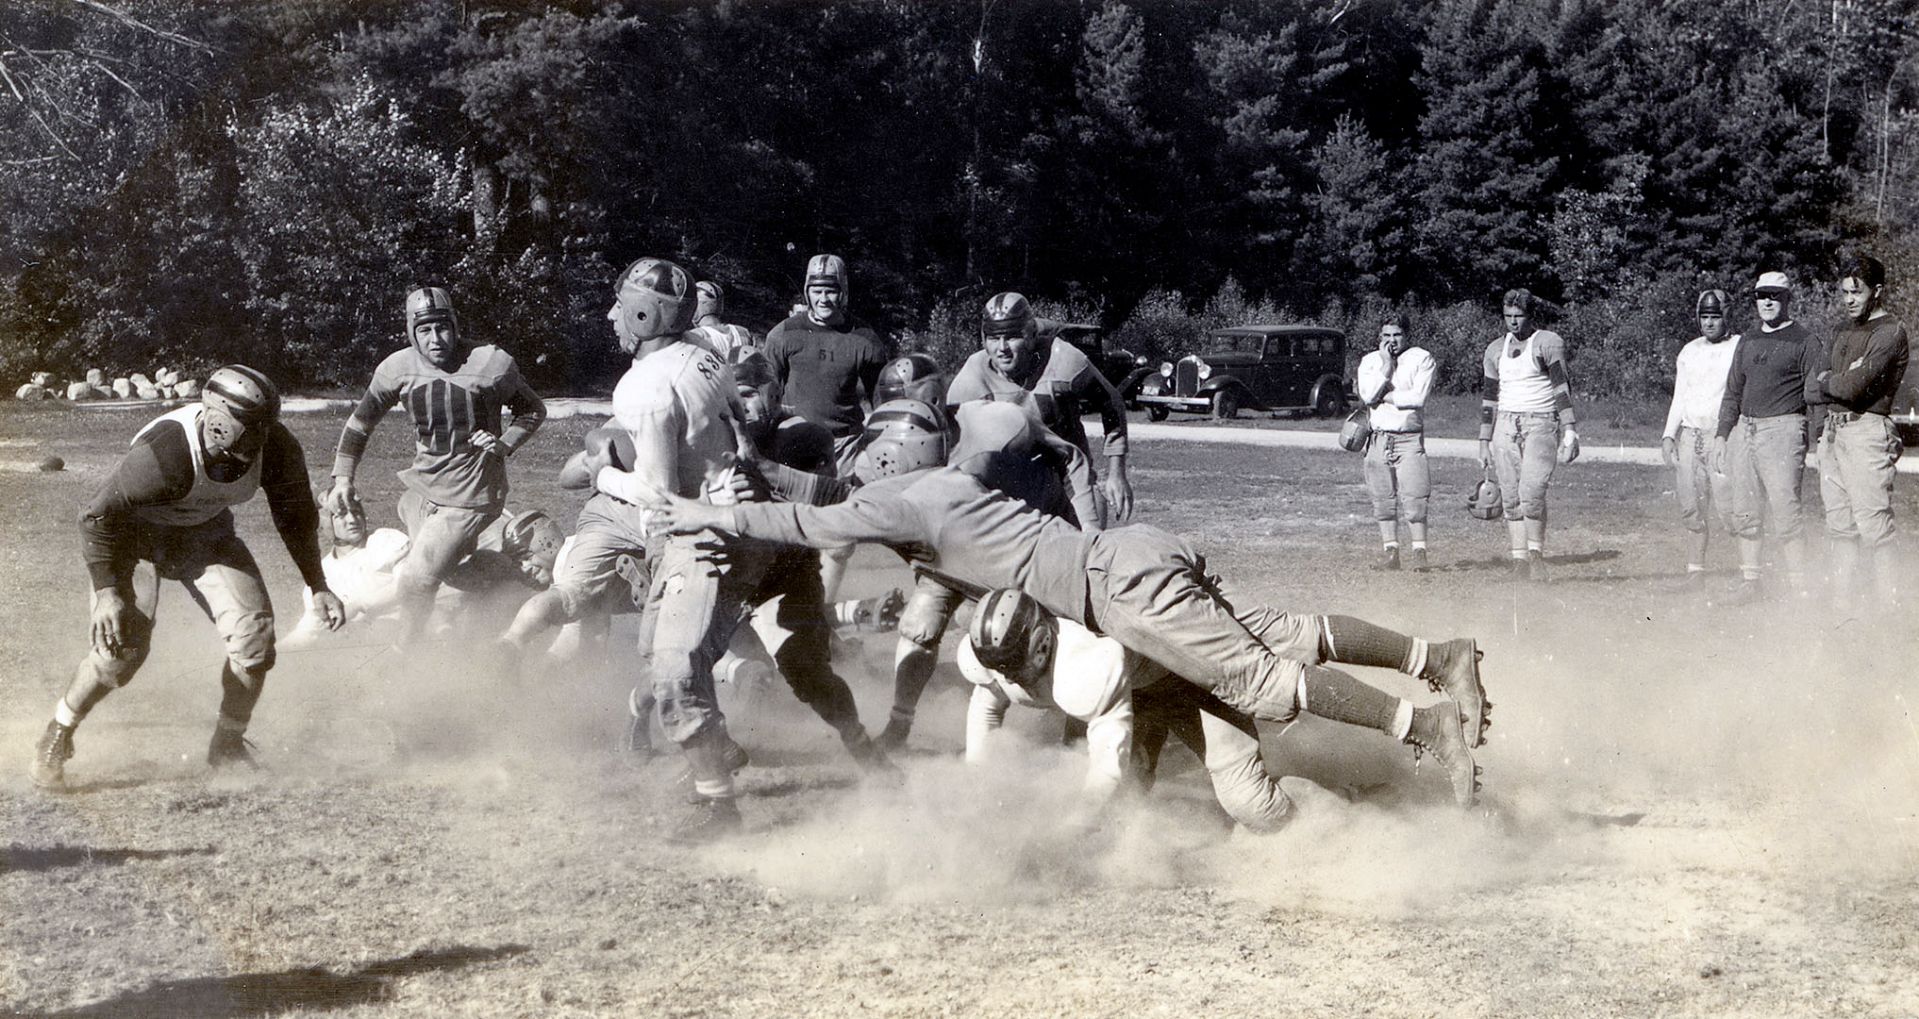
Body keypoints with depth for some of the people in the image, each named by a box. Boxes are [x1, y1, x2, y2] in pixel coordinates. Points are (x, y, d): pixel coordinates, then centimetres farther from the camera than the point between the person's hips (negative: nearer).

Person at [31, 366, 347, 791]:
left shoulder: (278, 450, -23)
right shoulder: (164, 453, -39)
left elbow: (296, 516, -1)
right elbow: (98, 515, -25)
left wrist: (318, 587, -1)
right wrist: (106, 590, -30)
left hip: (206, 533, 5)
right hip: (136, 531, -5)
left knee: (255, 632, -11)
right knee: (124, 643, -21)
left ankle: (228, 748, 10)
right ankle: (55, 739, 3)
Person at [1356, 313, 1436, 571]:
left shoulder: (1421, 359, 1)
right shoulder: (1370, 361, 11)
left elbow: (1418, 397, -12)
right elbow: (1368, 395, -5)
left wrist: (1381, 396, -6)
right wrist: (1387, 365, -7)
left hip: (1409, 436, -3)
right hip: (1378, 436, 3)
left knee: (1413, 497, -10)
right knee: (1383, 498, 3)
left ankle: (1419, 550, -5)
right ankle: (1390, 550, 9)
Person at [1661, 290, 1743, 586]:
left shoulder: (1741, 348, 0)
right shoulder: (1689, 351, 16)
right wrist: (1669, 435, 11)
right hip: (1689, 436, 6)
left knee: (1729, 509, -14)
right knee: (1692, 510, 4)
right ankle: (1695, 571, 9)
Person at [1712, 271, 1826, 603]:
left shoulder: (1804, 342, 0)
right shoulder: (1747, 343, 19)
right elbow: (1733, 392, 23)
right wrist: (1721, 435, 15)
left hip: (1782, 429, -7)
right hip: (1744, 430, 7)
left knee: (1784, 511, -12)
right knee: (1745, 513, 7)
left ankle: (1799, 586, -9)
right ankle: (1749, 580, 14)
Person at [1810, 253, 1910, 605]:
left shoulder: (1890, 331, -9)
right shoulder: (1843, 330, 18)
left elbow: (1852, 387, -17)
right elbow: (1815, 385, 16)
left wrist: (1824, 382, 2)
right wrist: (1836, 383, -5)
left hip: (1865, 431, -8)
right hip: (1832, 430, 8)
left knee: (1874, 528, -10)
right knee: (1840, 527, 10)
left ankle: (1890, 608, -8)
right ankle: (1842, 604, 15)